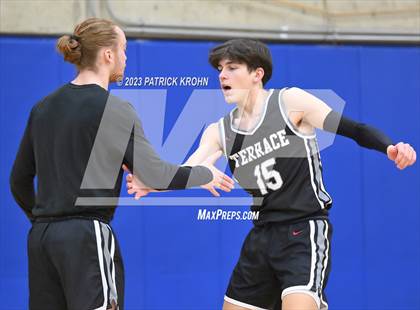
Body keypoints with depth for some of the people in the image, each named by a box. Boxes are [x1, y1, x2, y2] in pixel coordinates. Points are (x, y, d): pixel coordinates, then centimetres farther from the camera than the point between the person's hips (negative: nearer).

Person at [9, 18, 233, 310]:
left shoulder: (43, 107, 11)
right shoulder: (114, 110, -9)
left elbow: (20, 179, 17)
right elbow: (154, 174, -10)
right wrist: (205, 173, 6)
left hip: (40, 238, 7)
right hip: (87, 237, -7)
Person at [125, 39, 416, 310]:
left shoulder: (290, 101, -6)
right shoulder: (220, 131, 9)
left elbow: (354, 129, -8)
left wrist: (391, 147, -27)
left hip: (305, 232, -7)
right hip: (262, 237, 7)